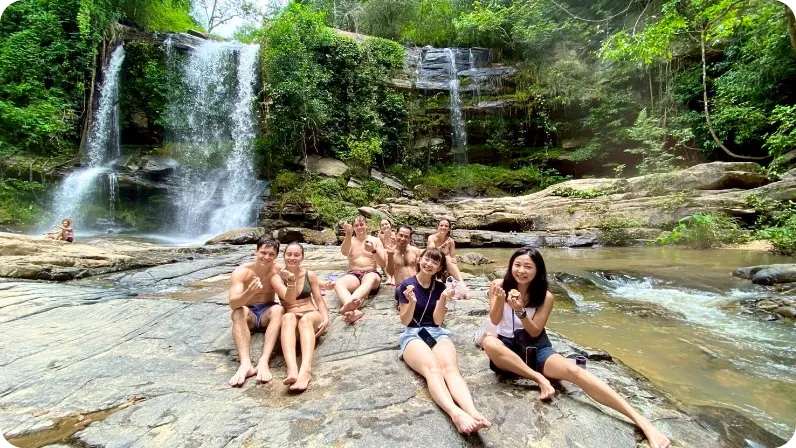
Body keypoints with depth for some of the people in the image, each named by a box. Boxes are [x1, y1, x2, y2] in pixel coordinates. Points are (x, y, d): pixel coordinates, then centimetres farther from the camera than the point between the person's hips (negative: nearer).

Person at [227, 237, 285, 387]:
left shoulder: (279, 271, -11)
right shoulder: (241, 272, -15)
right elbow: (233, 304, -28)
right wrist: (250, 292, -47)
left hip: (267, 313, 1)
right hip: (248, 314, 0)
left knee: (278, 309, -32)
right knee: (239, 312, -33)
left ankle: (263, 361, -44)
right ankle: (245, 363, -48)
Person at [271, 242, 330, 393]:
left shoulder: (310, 275, 8)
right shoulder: (277, 277, 3)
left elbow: (319, 300, 6)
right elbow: (289, 300, -11)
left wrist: (326, 318, -12)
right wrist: (291, 281, -27)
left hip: (312, 316, 1)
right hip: (290, 319, -1)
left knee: (306, 319, -36)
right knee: (288, 317, -37)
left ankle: (306, 369, -59)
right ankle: (292, 369, -60)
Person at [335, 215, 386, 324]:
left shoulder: (375, 240, 12)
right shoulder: (350, 240, 13)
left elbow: (383, 264, 3)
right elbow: (344, 252, -12)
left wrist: (374, 250, -15)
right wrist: (348, 235, -28)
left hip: (370, 273, -1)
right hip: (353, 274, 1)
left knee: (371, 279, -41)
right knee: (338, 283, -34)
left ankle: (347, 305, -66)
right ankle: (354, 311, -62)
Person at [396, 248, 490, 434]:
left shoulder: (440, 287, 12)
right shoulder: (406, 285, 3)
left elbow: (437, 321, 4)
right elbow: (405, 321, 2)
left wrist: (443, 299, -13)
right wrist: (412, 302, -18)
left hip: (437, 333, 3)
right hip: (413, 334, -3)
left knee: (450, 367, -32)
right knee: (433, 369, -36)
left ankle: (473, 412, -57)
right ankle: (456, 414, -60)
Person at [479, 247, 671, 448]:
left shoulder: (545, 296, -7)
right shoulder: (499, 285, -7)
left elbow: (535, 332, -7)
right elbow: (494, 320, -8)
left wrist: (520, 311, -26)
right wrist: (499, 299, -29)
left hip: (535, 348, 0)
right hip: (507, 348, 0)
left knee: (572, 370, -28)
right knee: (488, 341, -36)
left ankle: (642, 421, -29)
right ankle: (540, 379, -24)